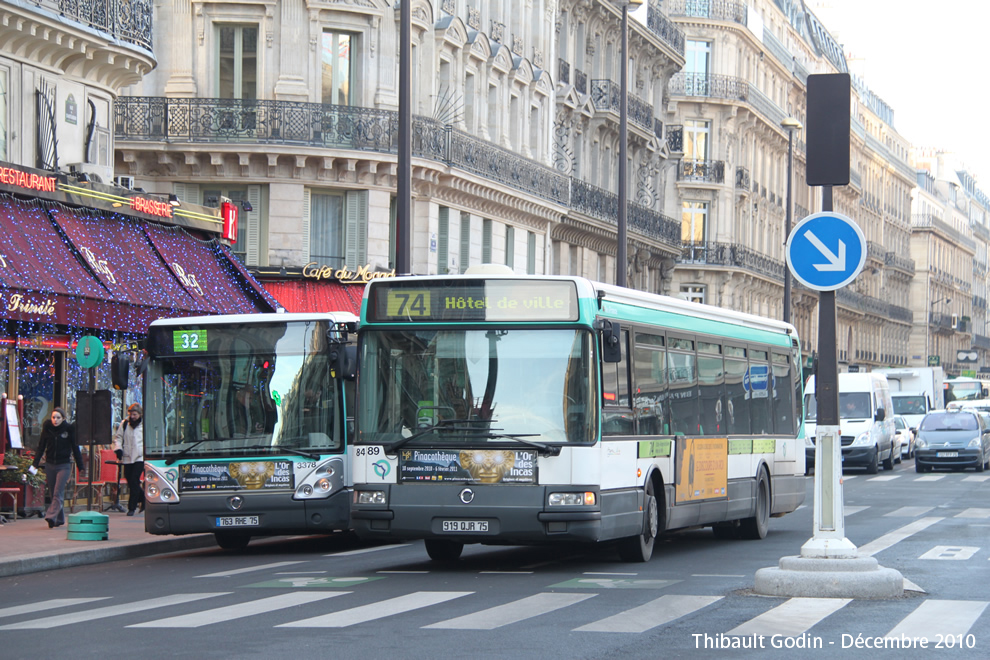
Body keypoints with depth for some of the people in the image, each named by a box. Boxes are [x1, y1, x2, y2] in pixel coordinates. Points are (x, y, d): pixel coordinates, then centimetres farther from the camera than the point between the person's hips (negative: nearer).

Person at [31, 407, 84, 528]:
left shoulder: (69, 429, -5)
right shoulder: (47, 428, 1)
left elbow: (76, 449, 1)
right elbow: (41, 446, 7)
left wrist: (81, 467, 2)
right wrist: (35, 463, 1)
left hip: (64, 465, -3)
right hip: (50, 464, 4)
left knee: (58, 493, -15)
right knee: (53, 493, 8)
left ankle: (51, 516, -22)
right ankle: (60, 519, 19)